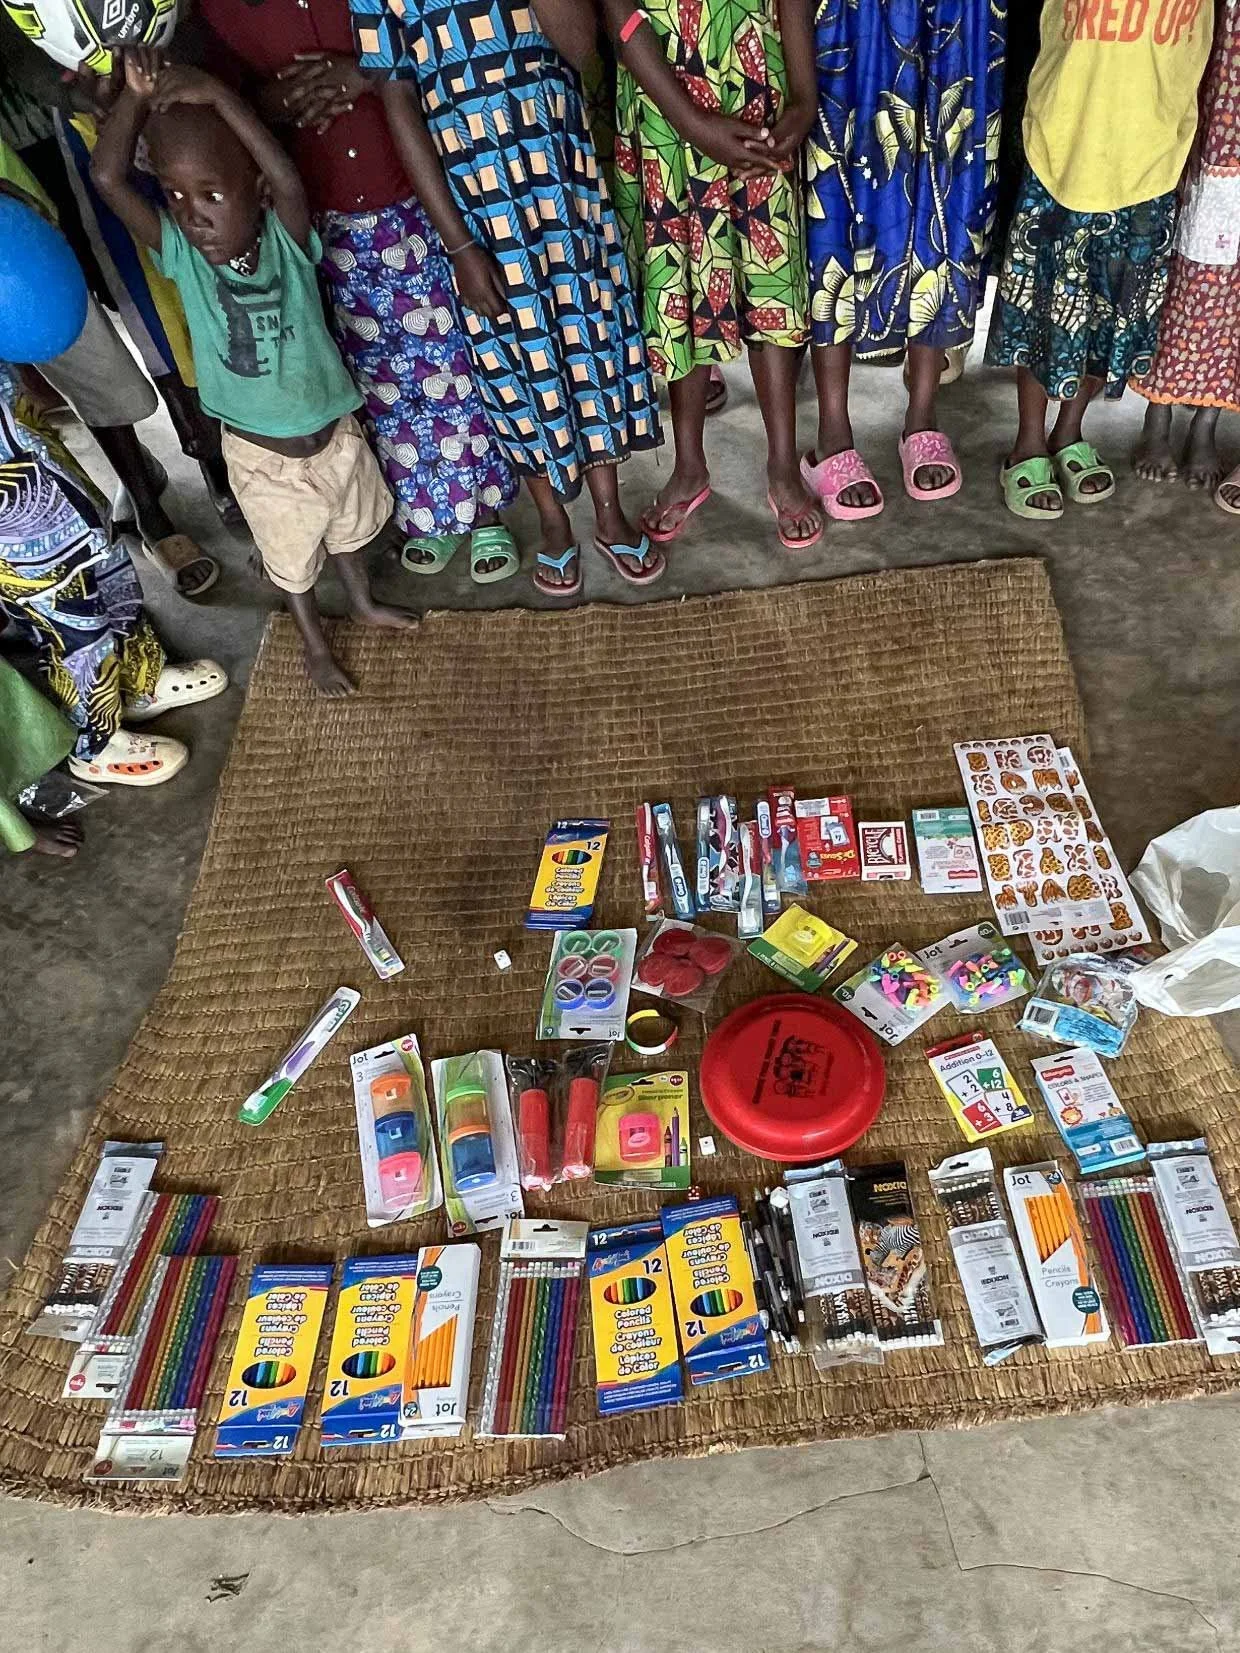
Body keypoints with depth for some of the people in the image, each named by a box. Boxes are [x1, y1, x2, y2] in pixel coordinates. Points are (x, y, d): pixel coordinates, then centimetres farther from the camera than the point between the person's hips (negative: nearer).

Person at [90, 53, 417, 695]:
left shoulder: (287, 241, -15)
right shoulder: (181, 255, -13)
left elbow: (289, 180, -34)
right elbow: (107, 178, -23)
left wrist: (214, 93, -38)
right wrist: (135, 95, -28)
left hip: (335, 433, 1)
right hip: (262, 457, 0)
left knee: (349, 527, 25)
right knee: (291, 559, 18)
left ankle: (363, 602, 52)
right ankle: (315, 642, 41)